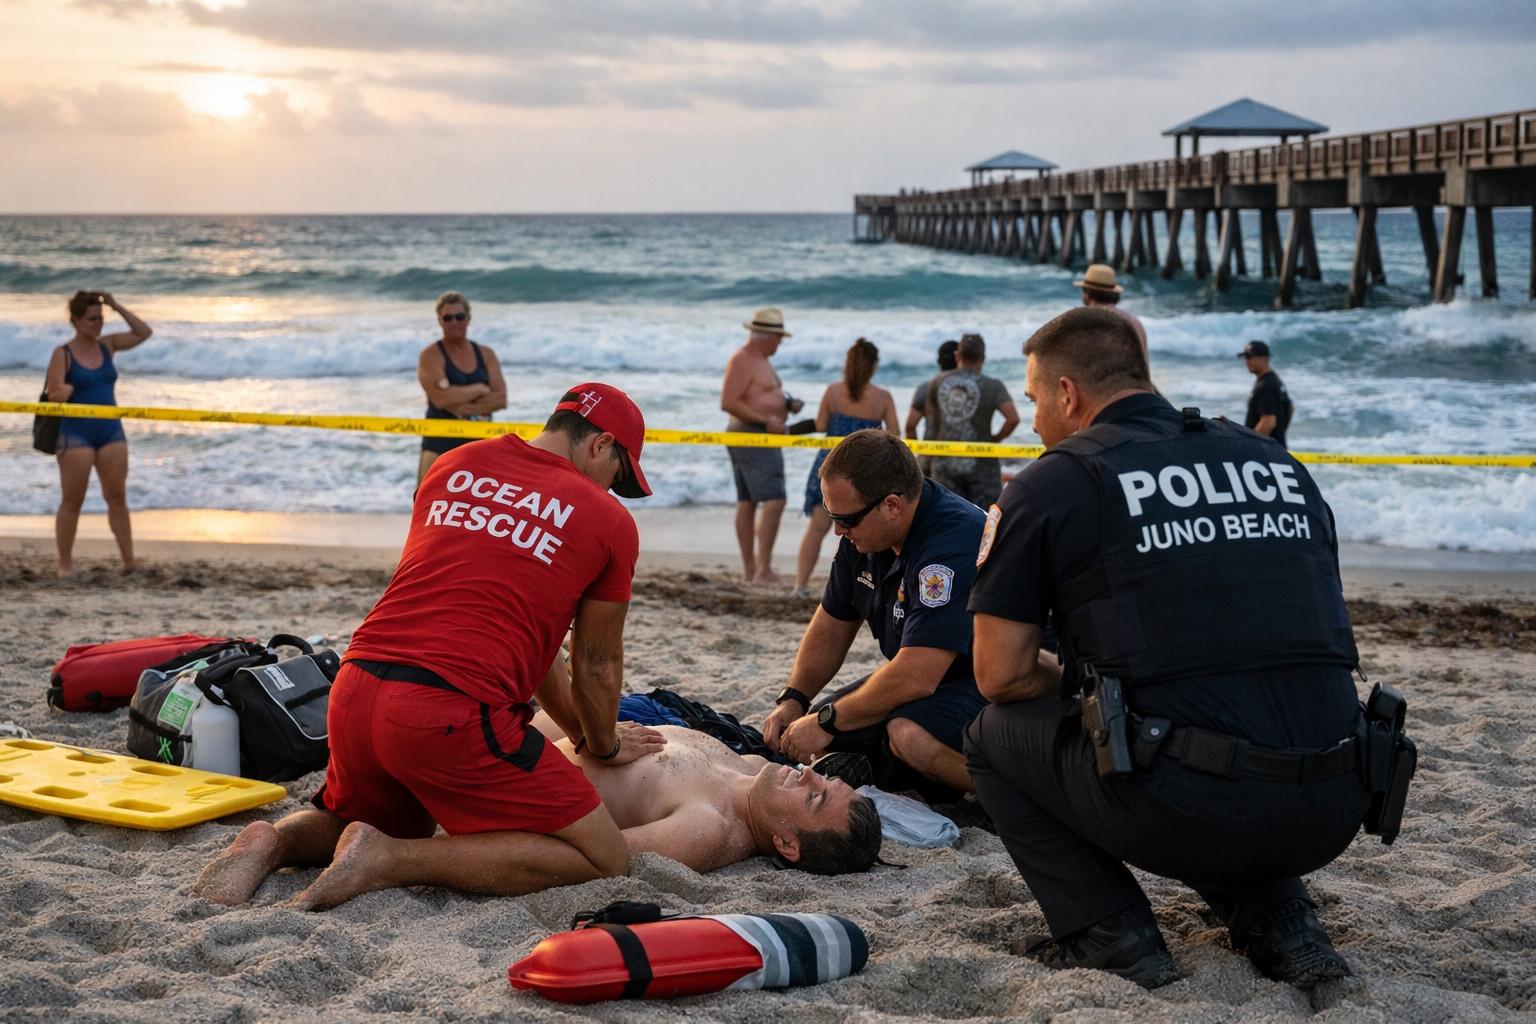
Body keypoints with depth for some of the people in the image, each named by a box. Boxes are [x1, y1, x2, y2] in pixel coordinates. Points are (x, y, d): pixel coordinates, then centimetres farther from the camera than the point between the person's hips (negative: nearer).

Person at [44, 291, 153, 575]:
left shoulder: (107, 345, 7)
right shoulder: (63, 354, -7)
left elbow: (145, 333, 2)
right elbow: (54, 394, -13)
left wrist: (117, 307, -1)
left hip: (111, 431, 5)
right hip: (76, 434, -5)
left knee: (117, 498, 4)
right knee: (72, 501, 1)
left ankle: (129, 562, 6)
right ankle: (65, 564, 9)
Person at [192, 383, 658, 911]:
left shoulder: (455, 466, 20)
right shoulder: (609, 520, 3)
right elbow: (597, 664, 14)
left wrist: (578, 733, 36)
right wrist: (604, 746, 35)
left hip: (353, 692, 7)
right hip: (452, 711, -7)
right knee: (605, 859, 1)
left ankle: (276, 840, 4)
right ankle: (389, 858, -11)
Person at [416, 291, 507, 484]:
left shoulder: (485, 354, 10)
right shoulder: (431, 356, -3)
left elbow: (501, 398, -2)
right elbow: (441, 398, -18)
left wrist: (465, 408, -15)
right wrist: (480, 389, -8)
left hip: (479, 442, 4)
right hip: (440, 442, -4)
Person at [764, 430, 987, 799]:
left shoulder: (953, 543, -30)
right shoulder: (864, 533, 0)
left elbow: (914, 679, -32)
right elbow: (831, 627, 14)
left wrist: (827, 722, -20)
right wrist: (792, 700, -1)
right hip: (919, 677, 10)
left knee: (911, 734, -36)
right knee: (821, 735, -2)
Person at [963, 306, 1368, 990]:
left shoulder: (1053, 484, 1)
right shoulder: (1280, 464, 17)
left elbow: (1000, 675, 0)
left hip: (1189, 811, -6)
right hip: (1331, 815, 6)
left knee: (994, 737, 19)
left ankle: (1109, 937, 6)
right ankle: (1282, 926, 18)